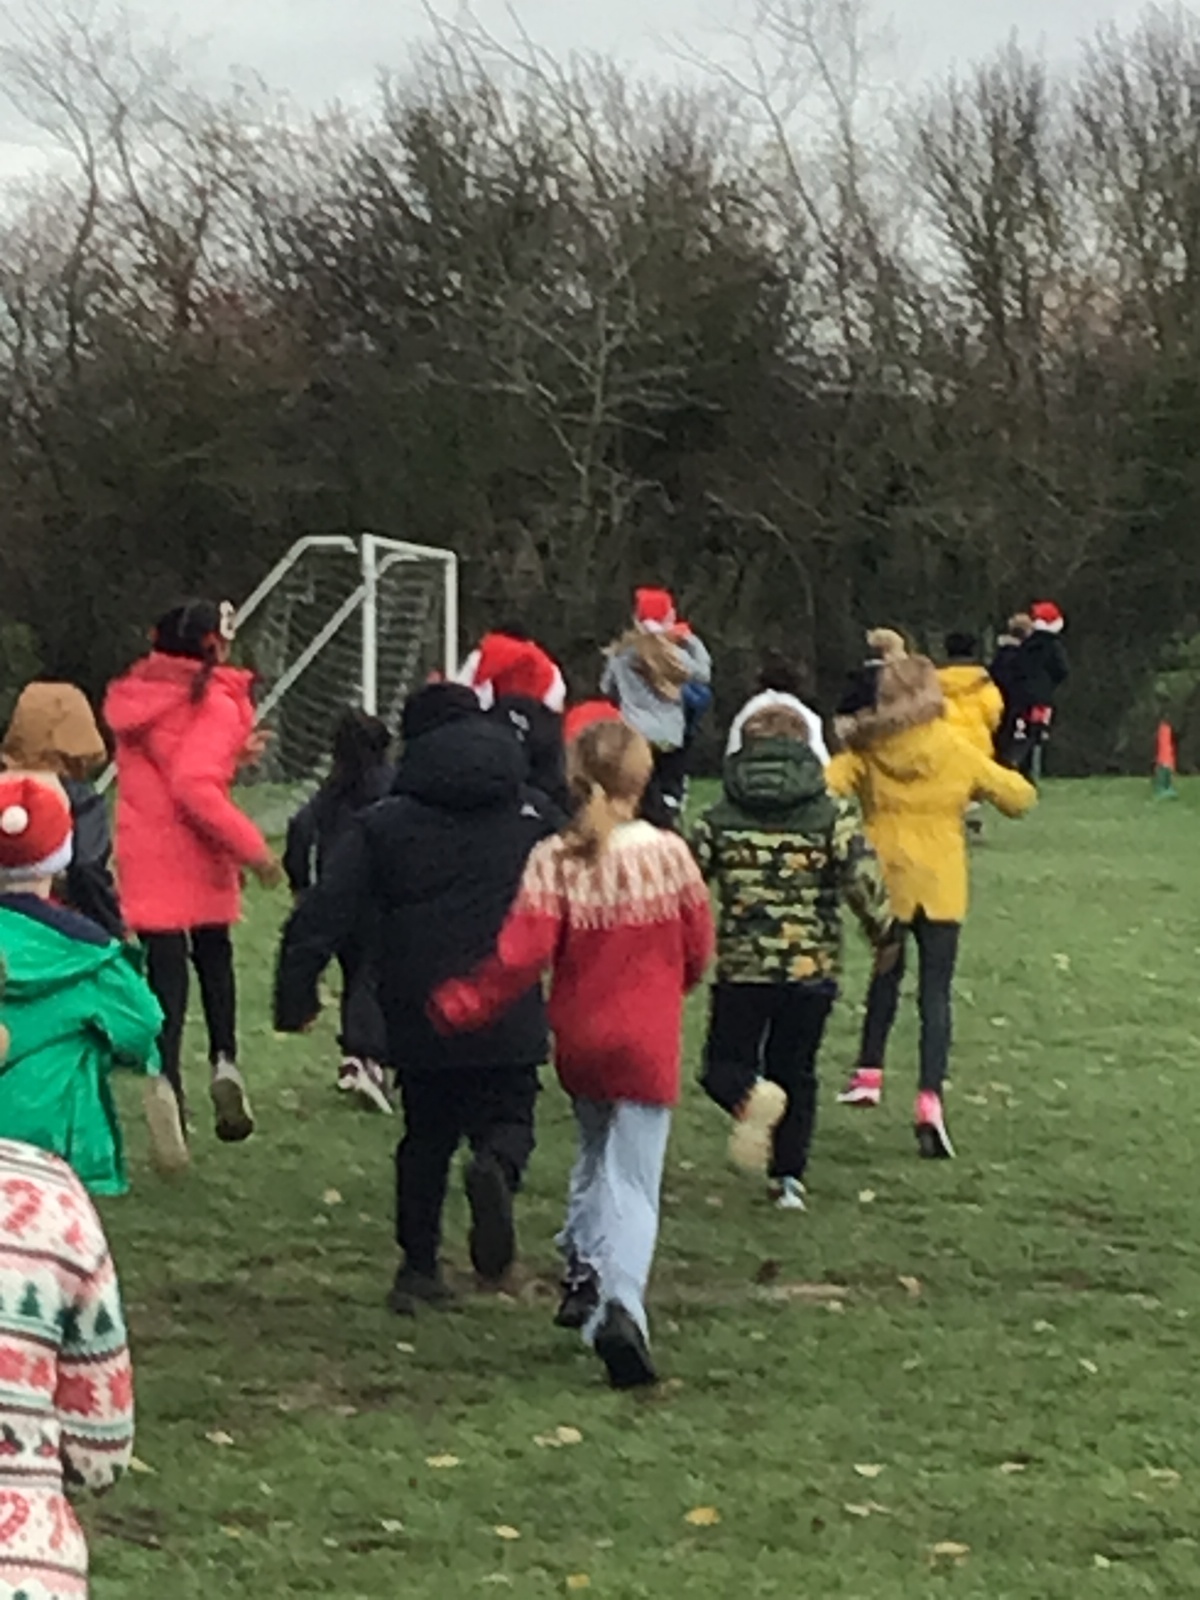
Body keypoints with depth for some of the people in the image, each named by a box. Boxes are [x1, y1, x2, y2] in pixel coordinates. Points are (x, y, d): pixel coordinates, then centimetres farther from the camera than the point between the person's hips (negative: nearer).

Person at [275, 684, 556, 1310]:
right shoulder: (531, 814, 6)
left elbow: (322, 916, -2)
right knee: (507, 1116, 11)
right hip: (508, 1022, -1)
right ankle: (497, 1164, -25)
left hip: (419, 1018, 1)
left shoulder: (384, 824, 4)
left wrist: (295, 997, 2)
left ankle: (418, 1267, 15)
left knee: (426, 1136, 17)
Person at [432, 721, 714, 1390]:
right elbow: (698, 950, 1)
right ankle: (621, 1304, -23)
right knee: (633, 1183, -3)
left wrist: (461, 1006, -5)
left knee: (596, 1150, 29)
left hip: (578, 1039, 2)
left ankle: (584, 1271, 26)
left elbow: (523, 954, -16)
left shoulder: (555, 861, -10)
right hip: (646, 1045, -2)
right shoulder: (669, 854, -9)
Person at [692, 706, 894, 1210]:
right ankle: (789, 1177, 11)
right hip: (814, 967, 1)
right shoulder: (833, 815, -3)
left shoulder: (720, 819, 0)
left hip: (741, 966, -1)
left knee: (725, 1064, 12)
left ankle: (750, 1095, -22)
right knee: (795, 1072, 16)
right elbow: (865, 884, -7)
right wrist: (884, 933, 11)